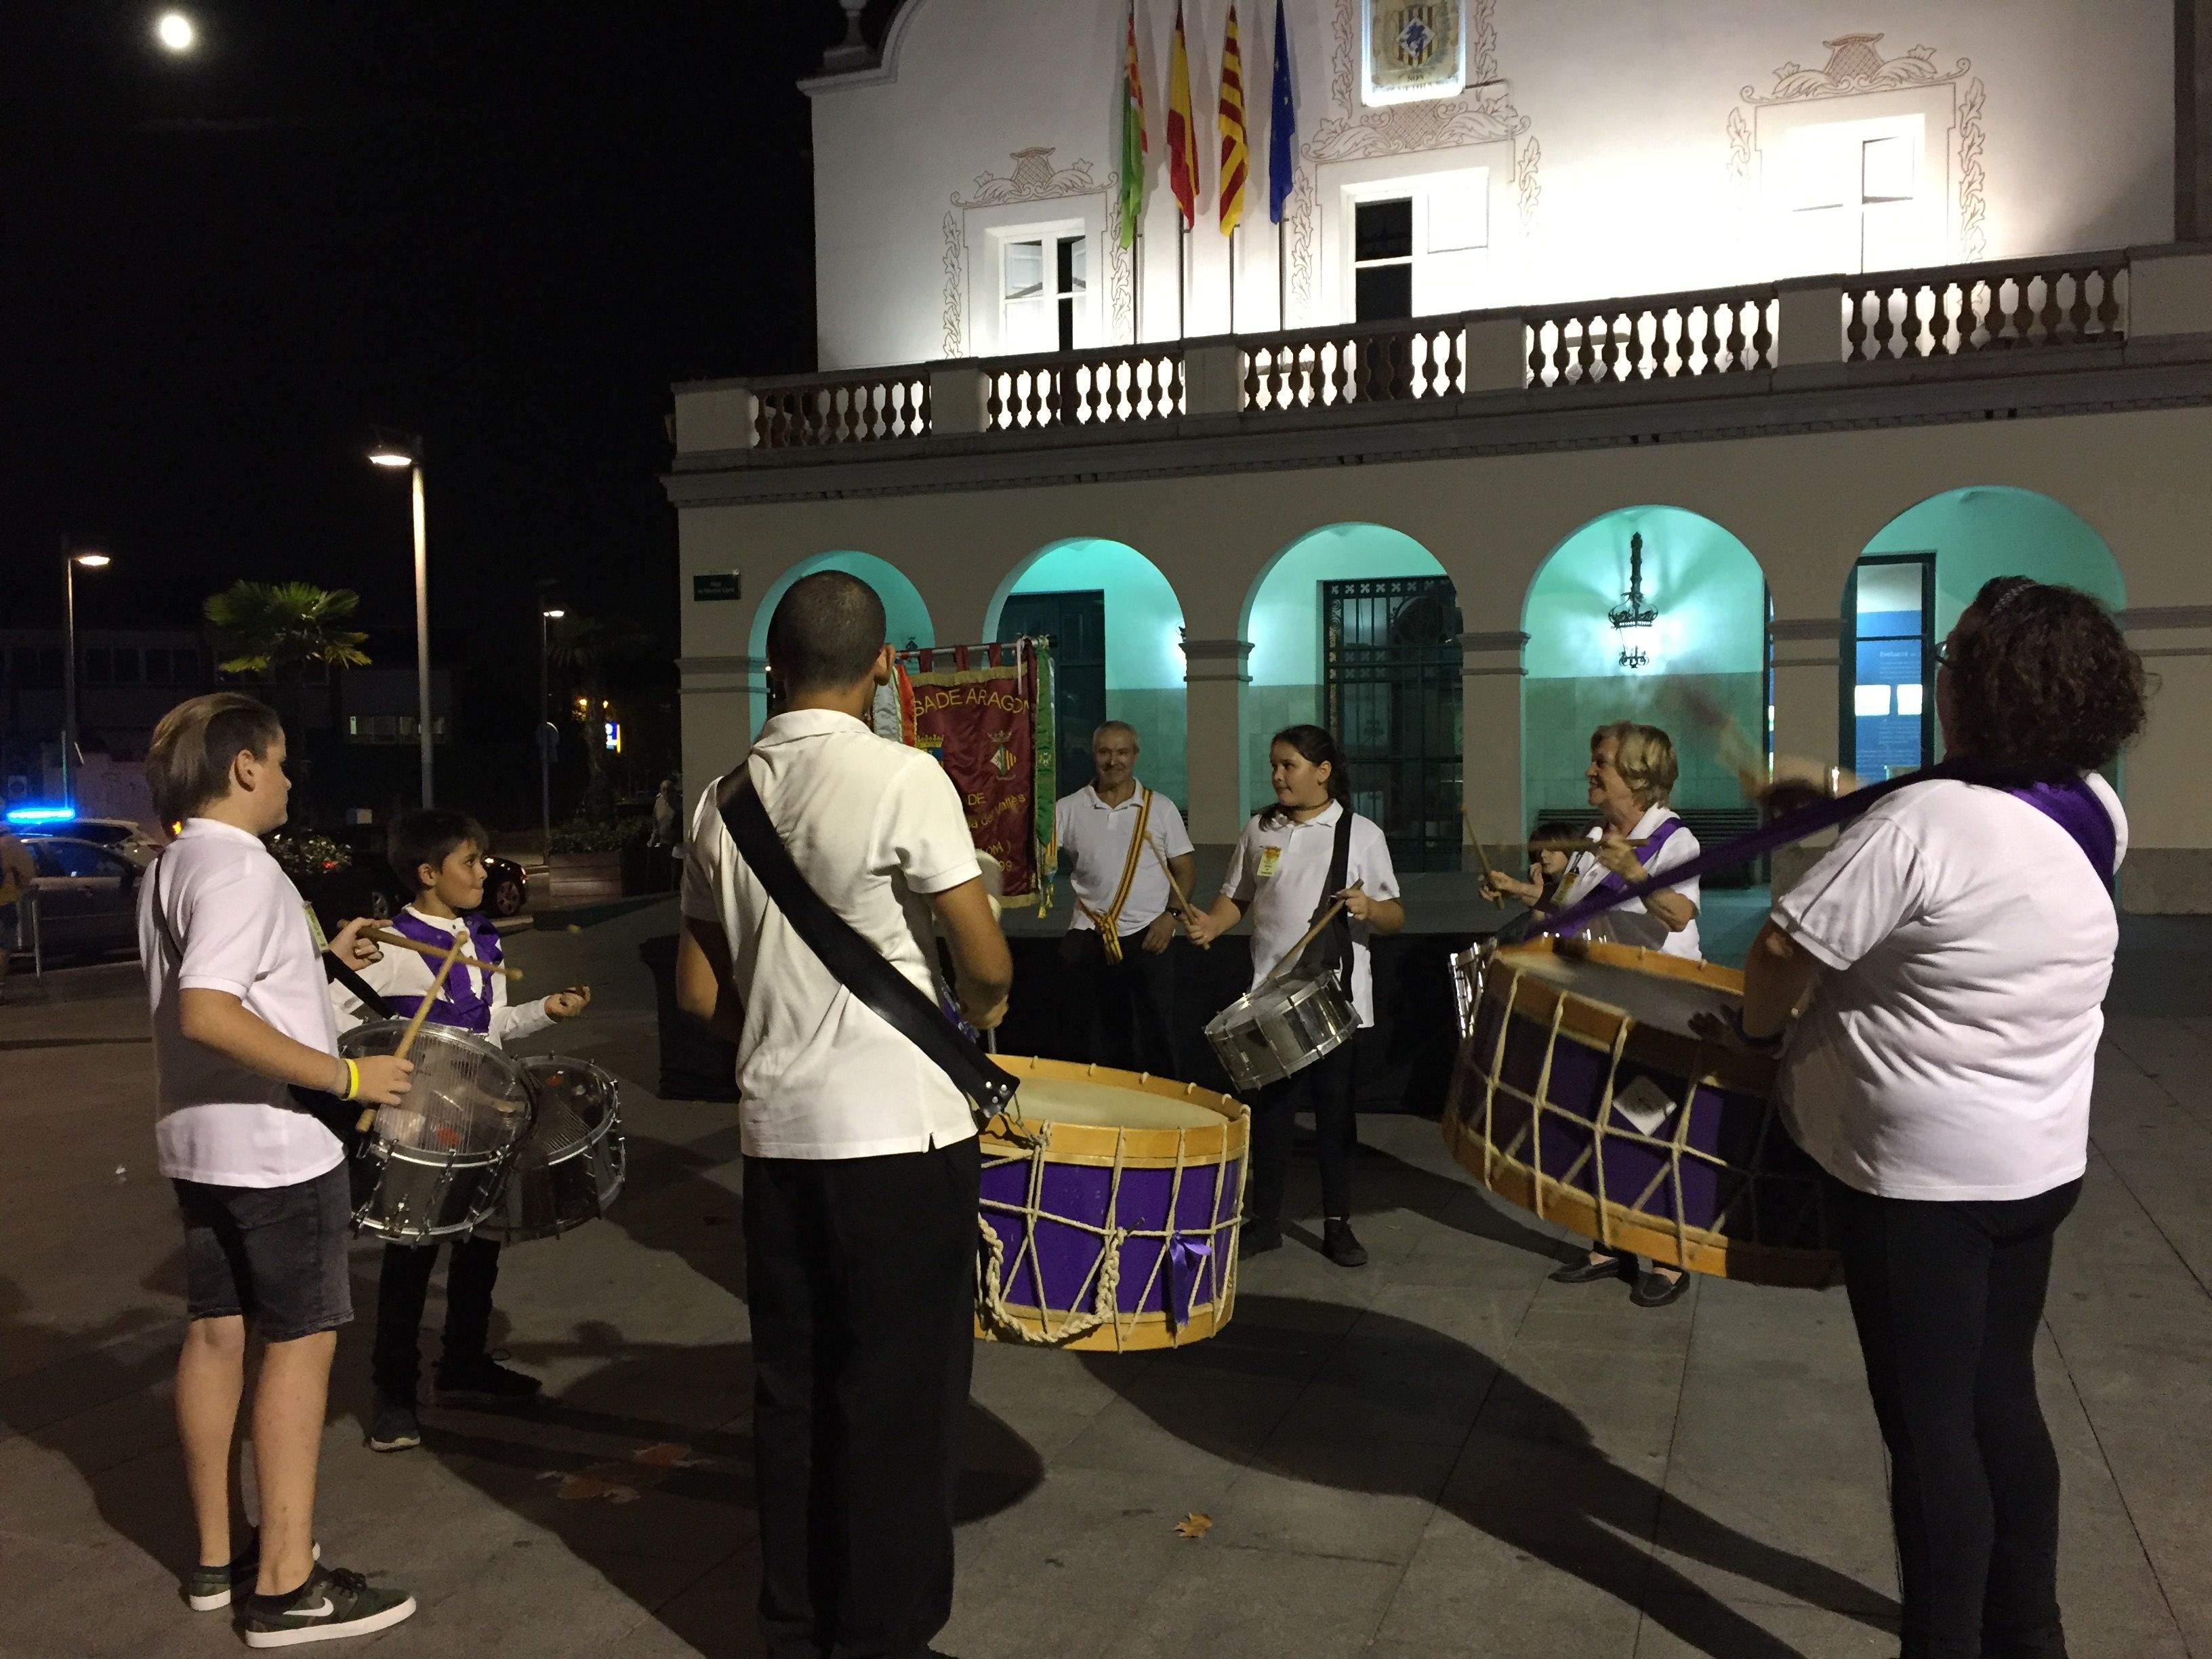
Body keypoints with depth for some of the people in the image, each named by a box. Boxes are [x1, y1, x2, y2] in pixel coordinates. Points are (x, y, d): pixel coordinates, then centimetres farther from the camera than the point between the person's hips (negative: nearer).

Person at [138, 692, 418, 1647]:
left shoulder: (172, 867, 13)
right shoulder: (238, 868, -19)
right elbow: (208, 1013, -30)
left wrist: (319, 959, 19)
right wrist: (345, 1076, -28)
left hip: (203, 1140, 10)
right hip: (275, 1145, -10)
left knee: (216, 1333, 14)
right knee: (301, 1341, -3)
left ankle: (216, 1557, 25)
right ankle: (285, 1586, 2)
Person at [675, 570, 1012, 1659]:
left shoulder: (723, 797, 6)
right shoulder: (902, 777, -14)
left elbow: (700, 992, 10)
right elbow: (987, 965, -14)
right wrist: (975, 1013, 7)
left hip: (778, 1130, 6)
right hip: (899, 1131, -6)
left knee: (792, 1388, 15)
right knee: (898, 1397, 5)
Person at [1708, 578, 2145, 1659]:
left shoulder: (1925, 822, -24)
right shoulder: (2095, 814, 0)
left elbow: (1788, 944, -22)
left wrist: (1757, 1033, -3)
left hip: (1918, 1166, -8)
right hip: (2038, 1158, 8)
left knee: (1929, 1422, 5)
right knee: (2002, 1399, 21)